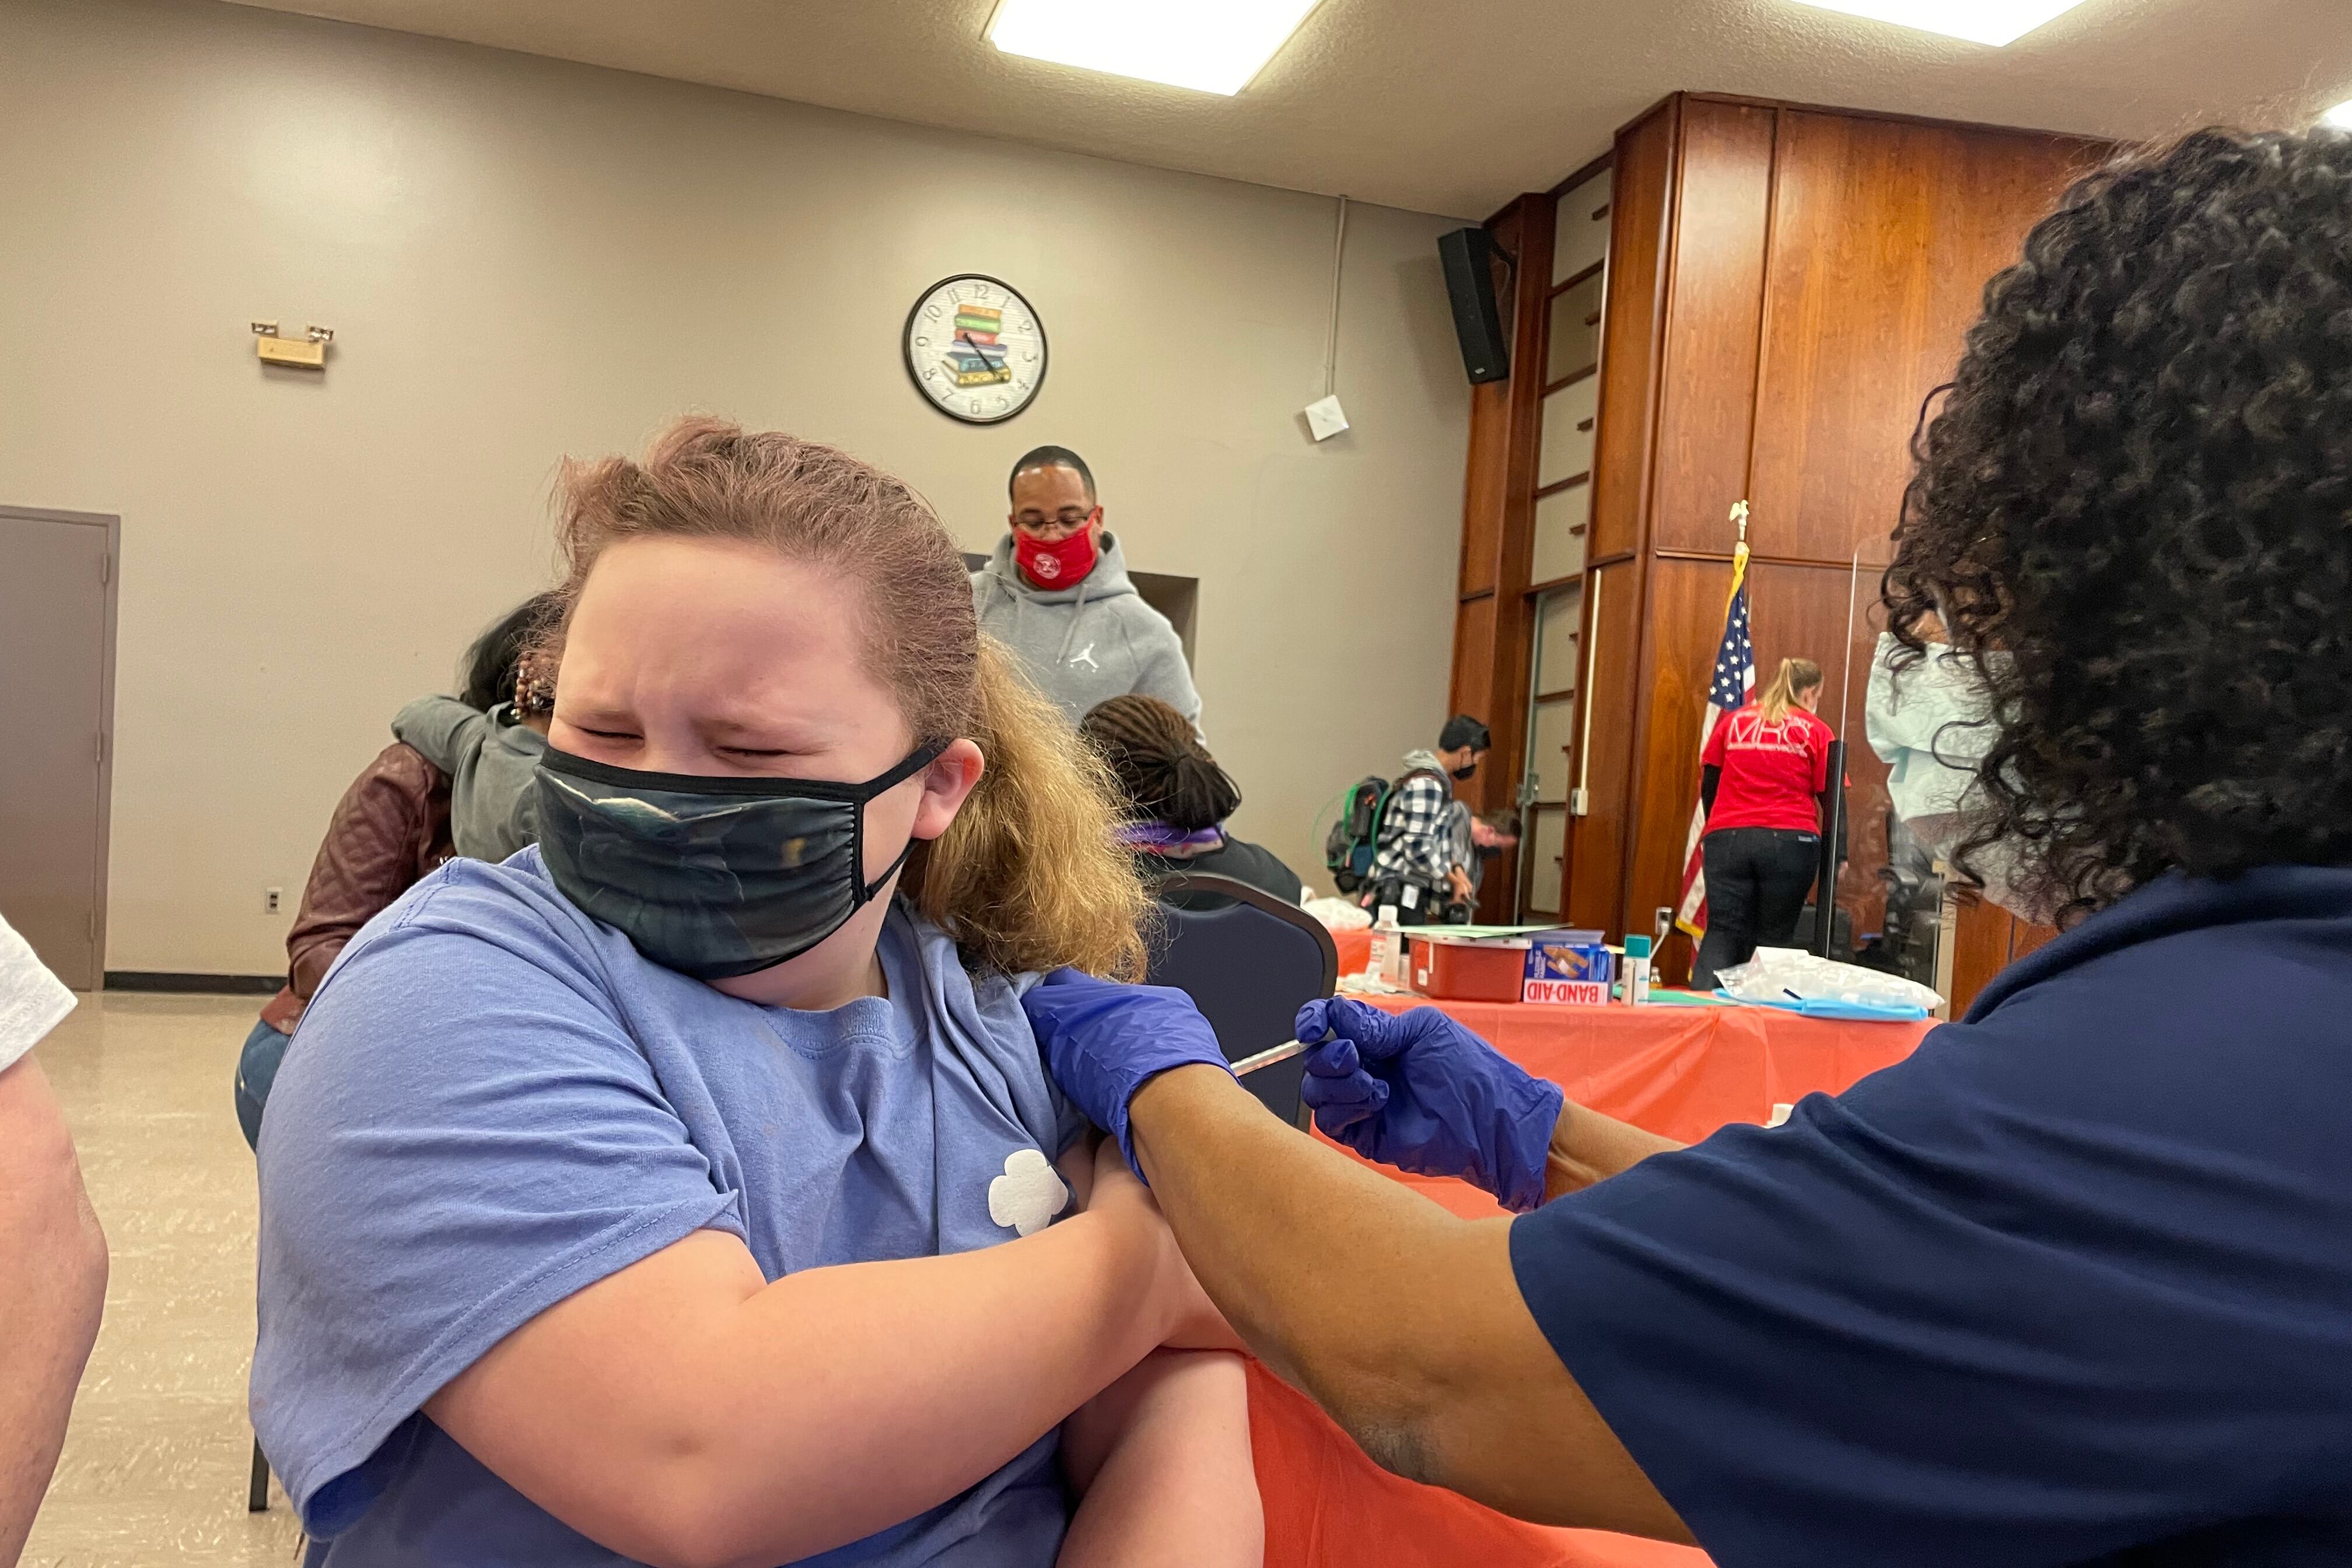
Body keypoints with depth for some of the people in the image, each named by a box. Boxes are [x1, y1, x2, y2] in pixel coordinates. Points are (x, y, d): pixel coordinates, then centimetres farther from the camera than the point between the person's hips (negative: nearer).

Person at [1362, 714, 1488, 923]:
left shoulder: (1436, 780, 16)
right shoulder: (1426, 784, -15)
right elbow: (1418, 848, -20)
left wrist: (1455, 870, 3)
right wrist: (1454, 879, -9)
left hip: (1413, 893, 9)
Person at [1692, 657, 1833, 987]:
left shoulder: (1732, 721, 14)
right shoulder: (1815, 731, 7)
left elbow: (1708, 786, 18)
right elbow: (1830, 799, 4)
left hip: (1727, 839, 2)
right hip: (1789, 843, -2)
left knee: (1723, 932, 2)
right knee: (1774, 938, 7)